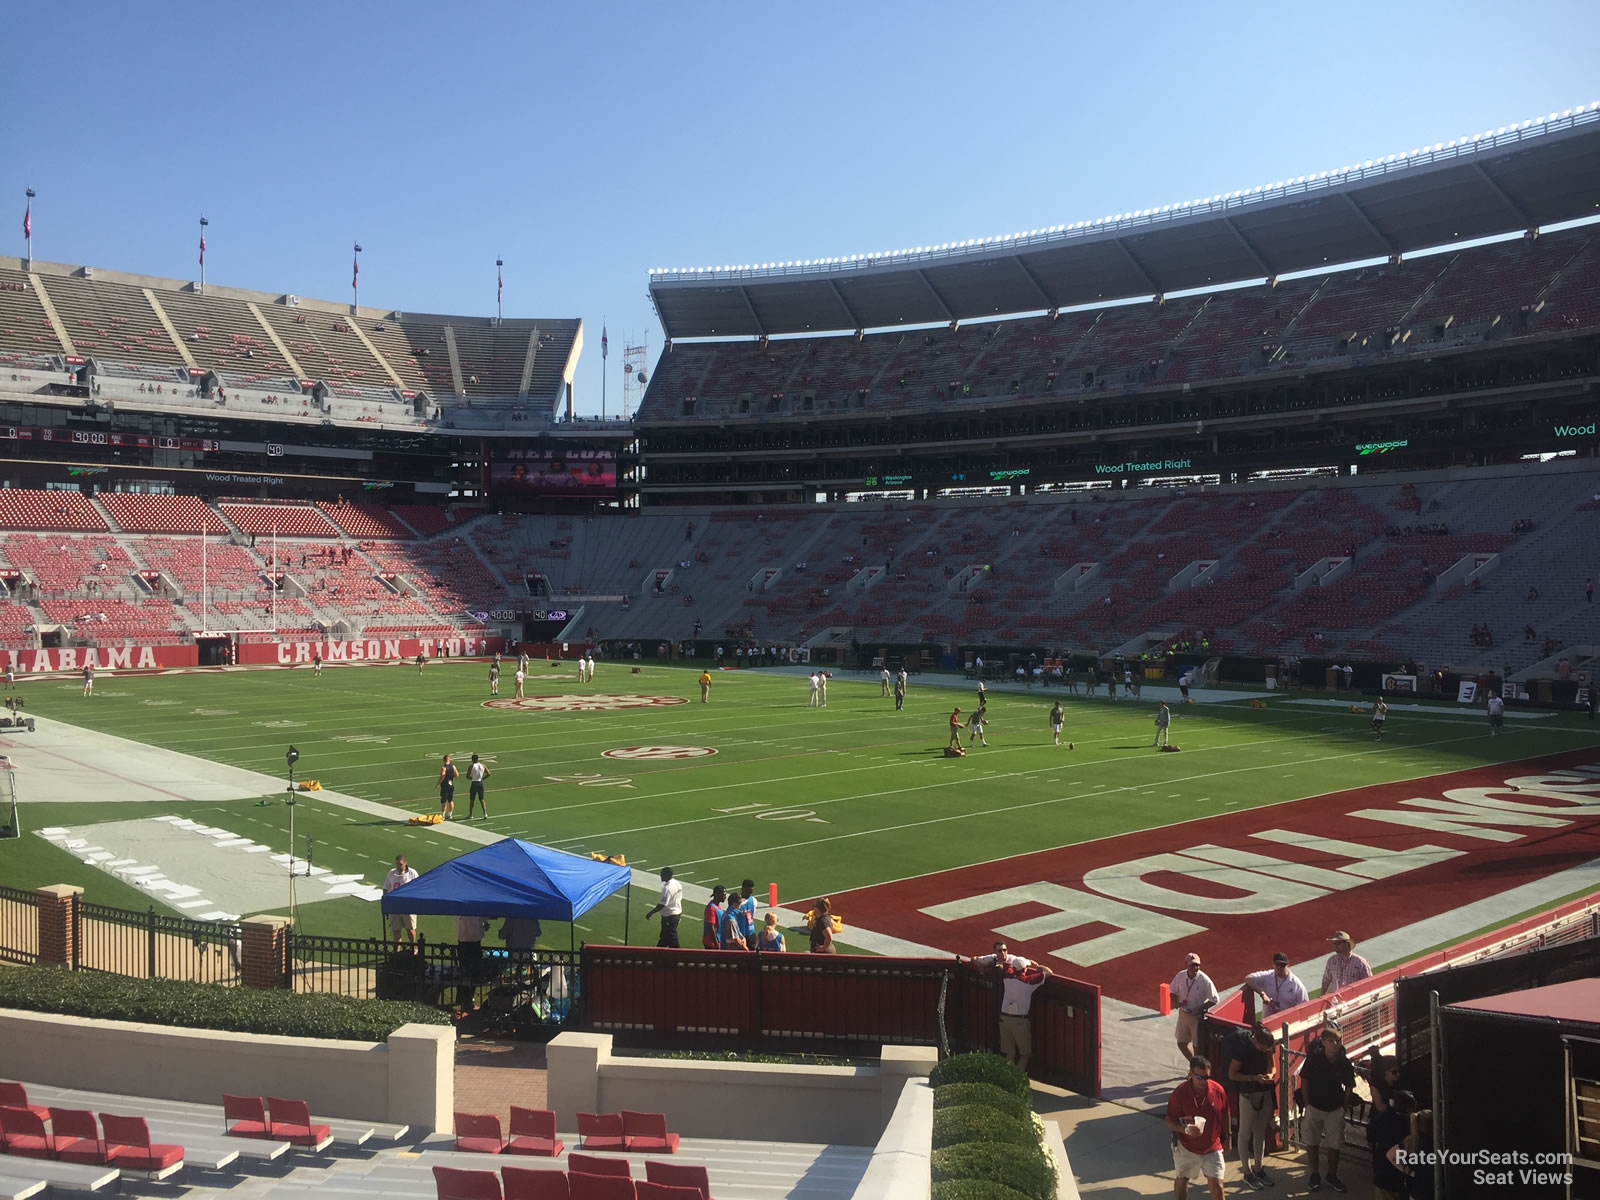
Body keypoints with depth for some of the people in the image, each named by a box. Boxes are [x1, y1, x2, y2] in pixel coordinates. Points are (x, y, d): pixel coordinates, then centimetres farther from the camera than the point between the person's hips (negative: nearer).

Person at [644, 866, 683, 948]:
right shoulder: (677, 884, 4)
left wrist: (650, 913, -20)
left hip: (669, 916, -10)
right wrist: (680, 912, 23)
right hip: (677, 913, 10)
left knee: (671, 937, 0)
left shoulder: (667, 888, -25)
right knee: (664, 936, 22)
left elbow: (662, 904, -27)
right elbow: (680, 899, 12)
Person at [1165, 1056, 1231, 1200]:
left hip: (1212, 1147, 1)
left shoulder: (1218, 1090, -13)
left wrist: (1226, 1139, 10)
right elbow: (1169, 1120, -14)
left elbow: (1225, 1116, 3)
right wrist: (1185, 1129, -32)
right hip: (1186, 1147, 0)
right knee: (1182, 1179, 20)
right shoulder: (1179, 1093, -20)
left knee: (1216, 1184, -5)